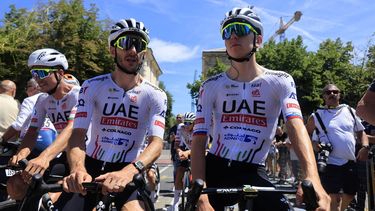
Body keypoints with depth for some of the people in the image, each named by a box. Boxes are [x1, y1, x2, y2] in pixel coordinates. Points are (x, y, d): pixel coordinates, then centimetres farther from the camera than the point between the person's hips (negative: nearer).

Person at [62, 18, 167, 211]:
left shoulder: (155, 95, -9)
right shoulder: (92, 87, -6)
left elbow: (156, 142, -21)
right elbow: (78, 133, -15)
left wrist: (128, 171, -41)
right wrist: (78, 168, -38)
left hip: (129, 169, -1)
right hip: (92, 166, 2)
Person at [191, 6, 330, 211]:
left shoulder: (279, 81, -2)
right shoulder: (211, 86, -1)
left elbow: (296, 126, -19)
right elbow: (199, 140, -9)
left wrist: (312, 178, -37)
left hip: (252, 173, 0)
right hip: (215, 170, 1)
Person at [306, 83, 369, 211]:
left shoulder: (350, 111, 8)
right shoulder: (317, 116, -2)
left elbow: (360, 132, 14)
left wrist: (365, 147, -3)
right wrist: (315, 144, -11)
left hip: (350, 162, 5)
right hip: (330, 162, -4)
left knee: (350, 195, 16)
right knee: (334, 198, -5)